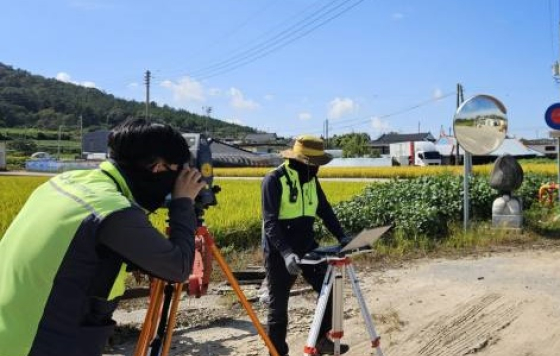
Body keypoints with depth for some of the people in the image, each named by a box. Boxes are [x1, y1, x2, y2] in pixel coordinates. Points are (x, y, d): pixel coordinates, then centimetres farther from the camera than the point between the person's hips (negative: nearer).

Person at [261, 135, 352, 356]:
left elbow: (325, 211, 10)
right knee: (278, 305, 5)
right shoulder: (274, 180, -16)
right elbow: (270, 222, -22)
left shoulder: (311, 180, 5)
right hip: (280, 252, -6)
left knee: (329, 288, 5)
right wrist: (286, 252, -33)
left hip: (307, 246, 6)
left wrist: (342, 237, -4)